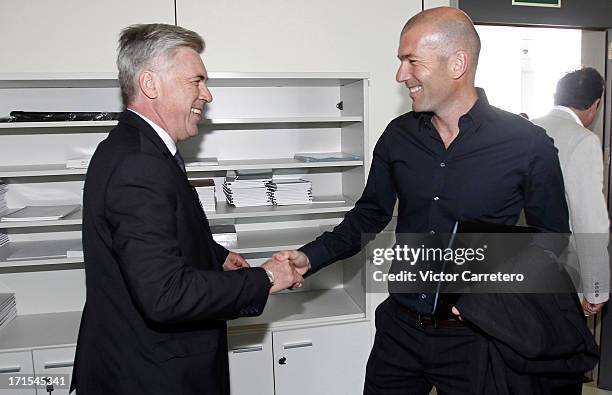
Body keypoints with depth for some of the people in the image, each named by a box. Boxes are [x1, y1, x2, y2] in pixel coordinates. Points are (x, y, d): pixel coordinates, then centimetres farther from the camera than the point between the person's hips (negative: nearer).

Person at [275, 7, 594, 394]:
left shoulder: (529, 145, -12)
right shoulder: (399, 135, -2)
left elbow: (552, 242, -3)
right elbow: (369, 216, 6)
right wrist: (311, 257, -7)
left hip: (474, 337, -3)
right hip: (400, 329, 3)